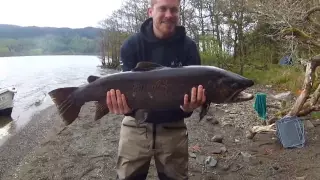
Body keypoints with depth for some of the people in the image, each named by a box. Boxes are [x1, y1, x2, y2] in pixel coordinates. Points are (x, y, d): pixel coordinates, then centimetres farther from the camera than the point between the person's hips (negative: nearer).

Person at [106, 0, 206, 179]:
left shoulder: (188, 46, -8)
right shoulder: (132, 45, -8)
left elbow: (192, 87, -13)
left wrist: (188, 105, -35)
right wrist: (127, 105, -36)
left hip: (173, 127, 1)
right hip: (136, 126, 0)